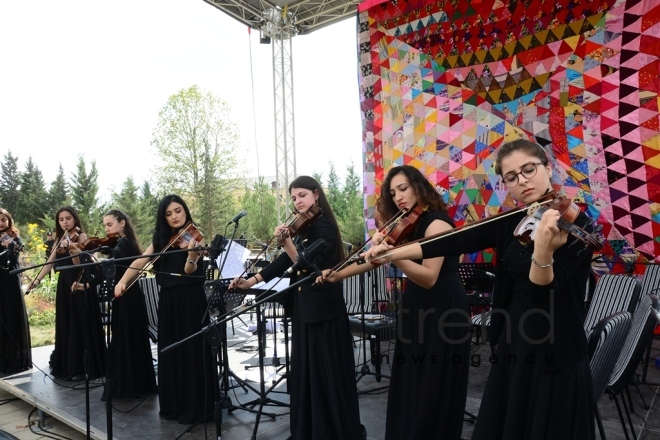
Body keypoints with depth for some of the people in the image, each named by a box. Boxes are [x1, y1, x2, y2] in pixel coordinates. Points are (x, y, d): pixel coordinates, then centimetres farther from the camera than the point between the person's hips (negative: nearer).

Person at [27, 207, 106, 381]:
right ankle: (68, 366, 26)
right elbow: (50, 262, 12)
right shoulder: (61, 238, 13)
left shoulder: (80, 236, -8)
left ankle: (82, 368, 4)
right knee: (66, 327, 14)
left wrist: (71, 248, -34)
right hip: (64, 285, 7)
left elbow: (81, 264, -19)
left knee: (81, 326, -2)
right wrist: (37, 280, 5)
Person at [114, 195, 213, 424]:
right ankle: (172, 405, 25)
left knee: (191, 352, -1)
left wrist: (192, 255, -41)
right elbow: (140, 262, 2)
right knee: (169, 352, 12)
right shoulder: (160, 239, 8)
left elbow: (189, 270, -20)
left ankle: (194, 407, 10)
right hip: (167, 301, 5)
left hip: (191, 300, -5)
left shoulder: (194, 237, -7)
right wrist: (122, 281, -14)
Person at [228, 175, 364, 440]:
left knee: (327, 374, -1)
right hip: (305, 308, 9)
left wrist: (286, 242, -35)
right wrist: (251, 281, 5)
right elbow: (286, 261, 9)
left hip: (323, 310, -9)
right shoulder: (304, 227, 12)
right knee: (305, 371, 15)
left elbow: (310, 267, -23)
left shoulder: (324, 226, -13)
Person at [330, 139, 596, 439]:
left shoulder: (576, 225, -12)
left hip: (557, 359, -5)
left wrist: (543, 249, -41)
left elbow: (545, 294, -22)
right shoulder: (508, 224, 4)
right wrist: (392, 254, -5)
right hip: (513, 351, 5)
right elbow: (453, 243, -1)